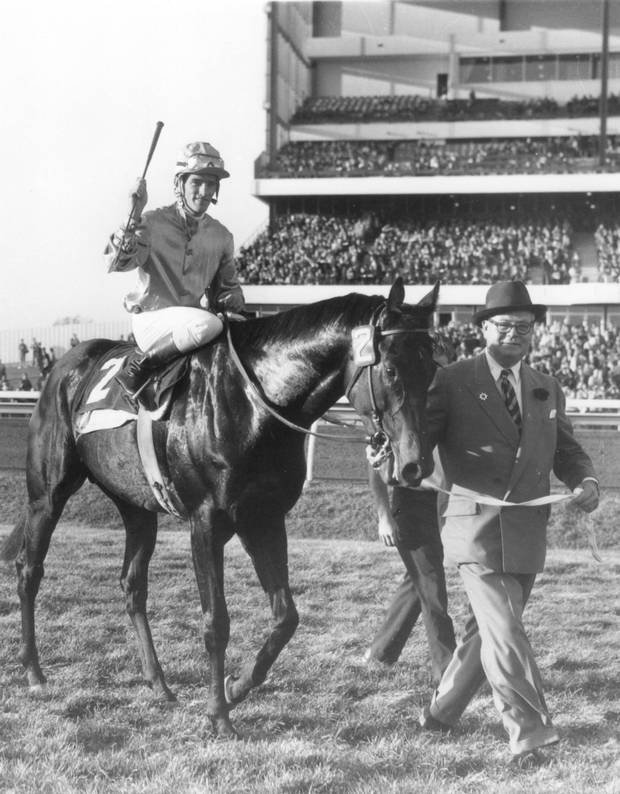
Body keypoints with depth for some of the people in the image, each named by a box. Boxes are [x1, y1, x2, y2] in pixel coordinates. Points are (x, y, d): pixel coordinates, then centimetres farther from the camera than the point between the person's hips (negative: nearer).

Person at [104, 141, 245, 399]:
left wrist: (238, 312, 2)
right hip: (151, 320, -6)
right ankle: (140, 366, -18)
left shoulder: (221, 236, 11)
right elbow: (116, 263, -18)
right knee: (207, 324, -34)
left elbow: (228, 288, 23)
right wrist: (134, 218, -26)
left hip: (194, 318, 7)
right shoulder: (152, 223, -5)